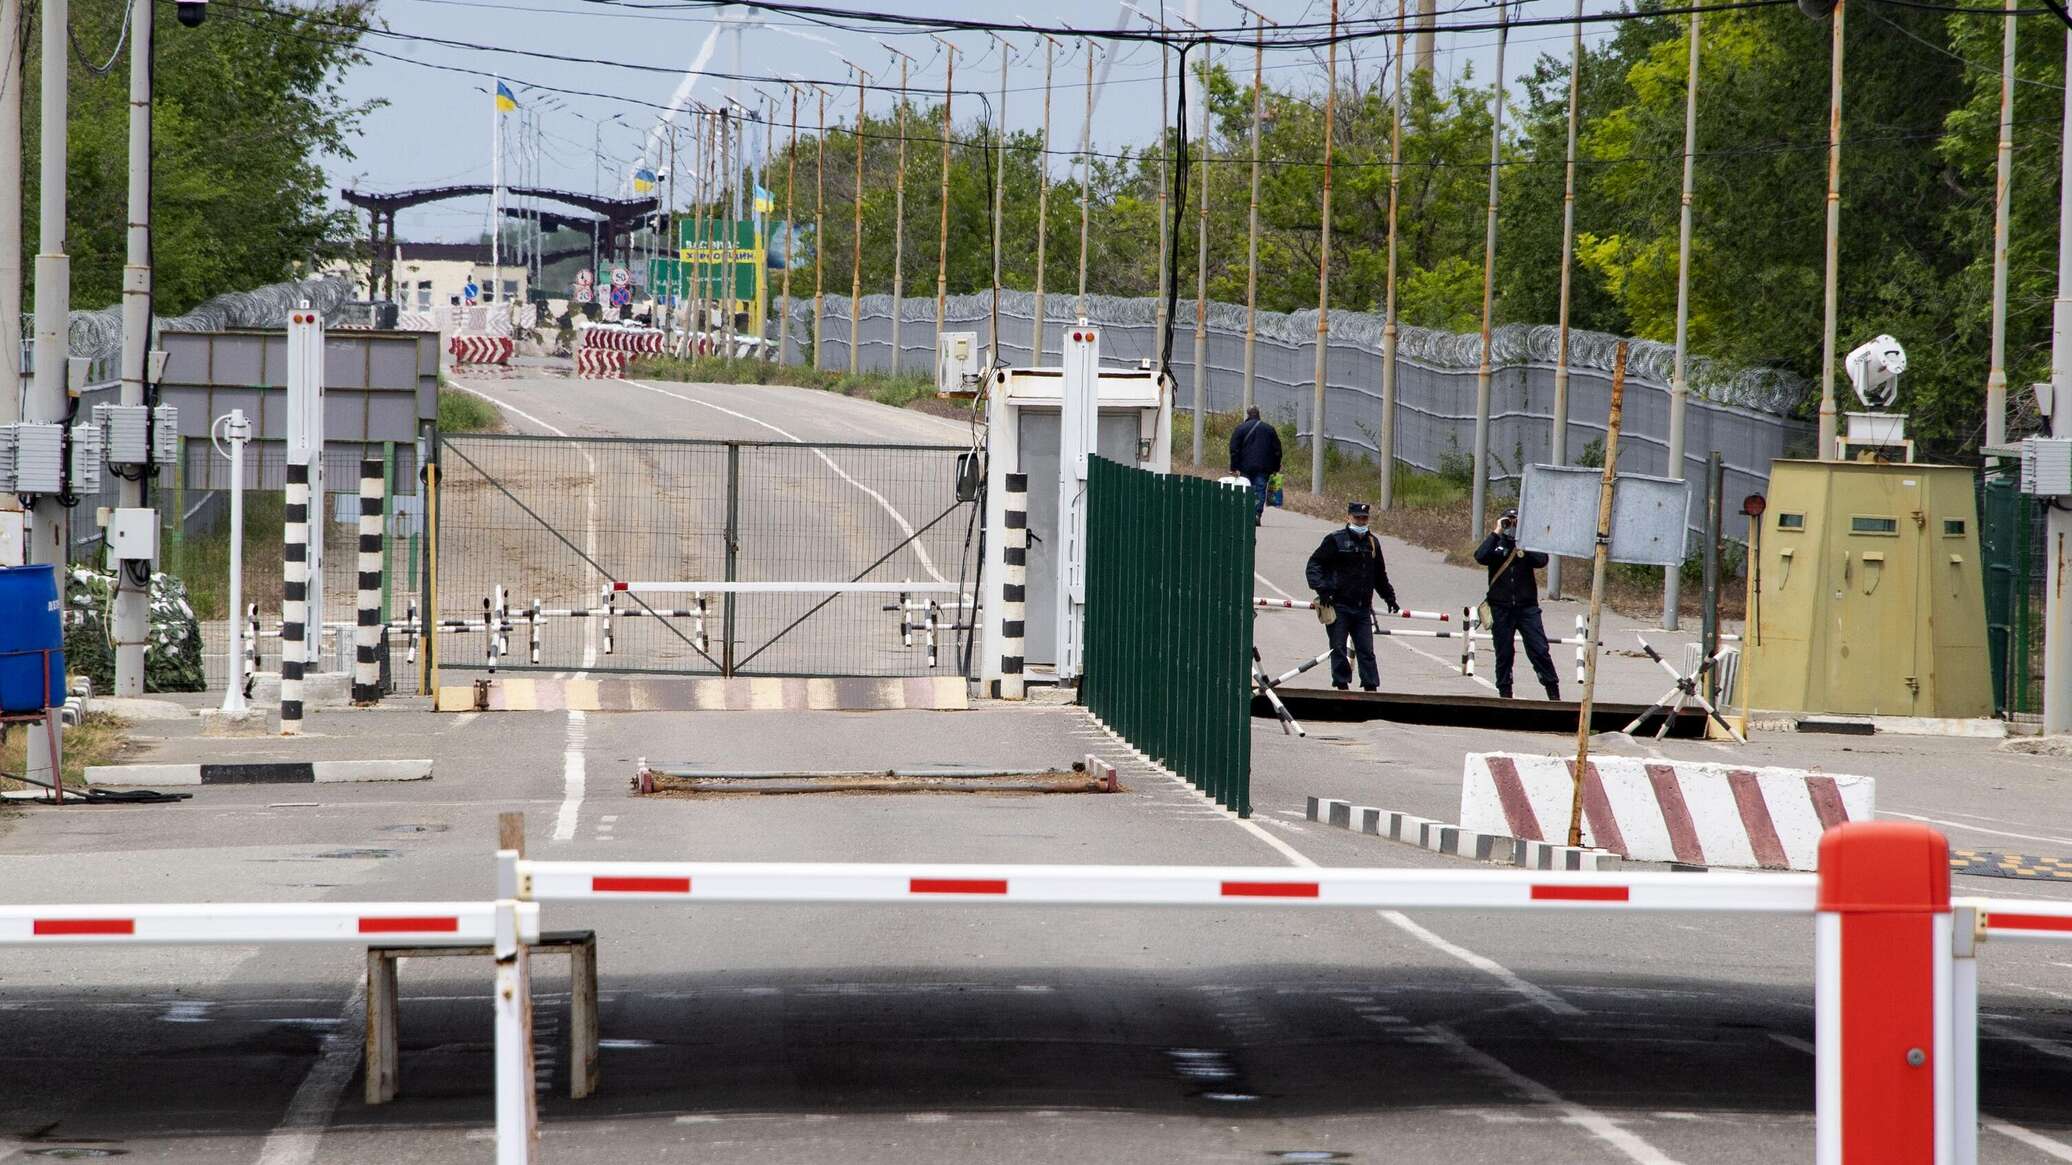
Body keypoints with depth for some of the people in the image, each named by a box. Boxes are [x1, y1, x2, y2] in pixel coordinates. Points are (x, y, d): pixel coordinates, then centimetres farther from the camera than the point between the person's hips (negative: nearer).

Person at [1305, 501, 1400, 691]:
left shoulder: (1373, 543, 14)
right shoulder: (1335, 540, -3)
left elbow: (1380, 575, 27)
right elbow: (1314, 565, -5)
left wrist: (1389, 597, 24)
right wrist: (1321, 588, -17)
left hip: (1362, 608, 4)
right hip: (1338, 606, -4)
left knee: (1366, 650, 2)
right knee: (1338, 648, -2)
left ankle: (1371, 686, 4)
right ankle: (1342, 685, 4)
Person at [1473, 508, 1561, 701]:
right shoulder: (1496, 544, 6)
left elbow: (1541, 560, -12)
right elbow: (1480, 556, -15)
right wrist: (1496, 533, -13)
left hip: (1527, 607, -1)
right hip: (1500, 608, 1)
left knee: (1540, 651, -5)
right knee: (1504, 654, 6)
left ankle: (1554, 694, 1)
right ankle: (1505, 694, 16)